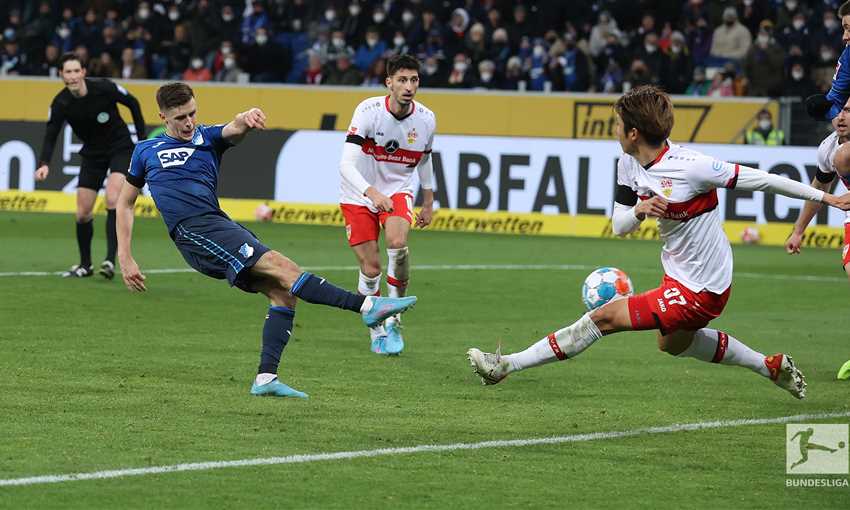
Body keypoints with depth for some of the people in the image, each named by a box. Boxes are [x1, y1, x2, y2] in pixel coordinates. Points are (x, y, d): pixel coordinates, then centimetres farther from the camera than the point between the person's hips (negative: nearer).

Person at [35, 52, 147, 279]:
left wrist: (142, 140, -3)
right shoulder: (60, 104, -17)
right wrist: (44, 164, -36)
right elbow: (50, 136, -17)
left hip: (120, 149, -3)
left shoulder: (104, 88, -22)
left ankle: (111, 261, -24)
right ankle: (85, 265, 21)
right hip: (92, 154, 3)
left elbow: (133, 103, -5)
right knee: (83, 213, 1)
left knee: (113, 199, -24)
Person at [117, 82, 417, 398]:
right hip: (194, 231, -5)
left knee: (282, 291, -11)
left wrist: (245, 120, -34)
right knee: (277, 265, -20)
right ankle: (366, 306, -31)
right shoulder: (146, 151, 14)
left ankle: (266, 378, -12)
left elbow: (232, 131, -7)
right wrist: (125, 259, 12)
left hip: (222, 226, 5)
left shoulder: (207, 138, 17)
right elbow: (125, 202, 22)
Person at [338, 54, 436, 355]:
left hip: (397, 191, 2)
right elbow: (346, 164, -31)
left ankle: (393, 321, -13)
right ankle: (377, 333, 18)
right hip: (358, 195, -2)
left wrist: (428, 202, 19)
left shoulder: (426, 120, -9)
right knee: (371, 269, -6)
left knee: (398, 242, -28)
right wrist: (371, 193, -46)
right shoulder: (369, 111, -23)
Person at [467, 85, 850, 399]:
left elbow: (757, 179, -18)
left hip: (699, 290, -10)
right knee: (673, 343, 35)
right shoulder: (629, 165, -4)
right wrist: (638, 210, -23)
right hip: (678, 272, 10)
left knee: (604, 317, -11)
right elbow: (619, 226, 2)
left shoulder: (690, 167, -27)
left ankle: (508, 365, -4)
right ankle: (771, 367, 42)